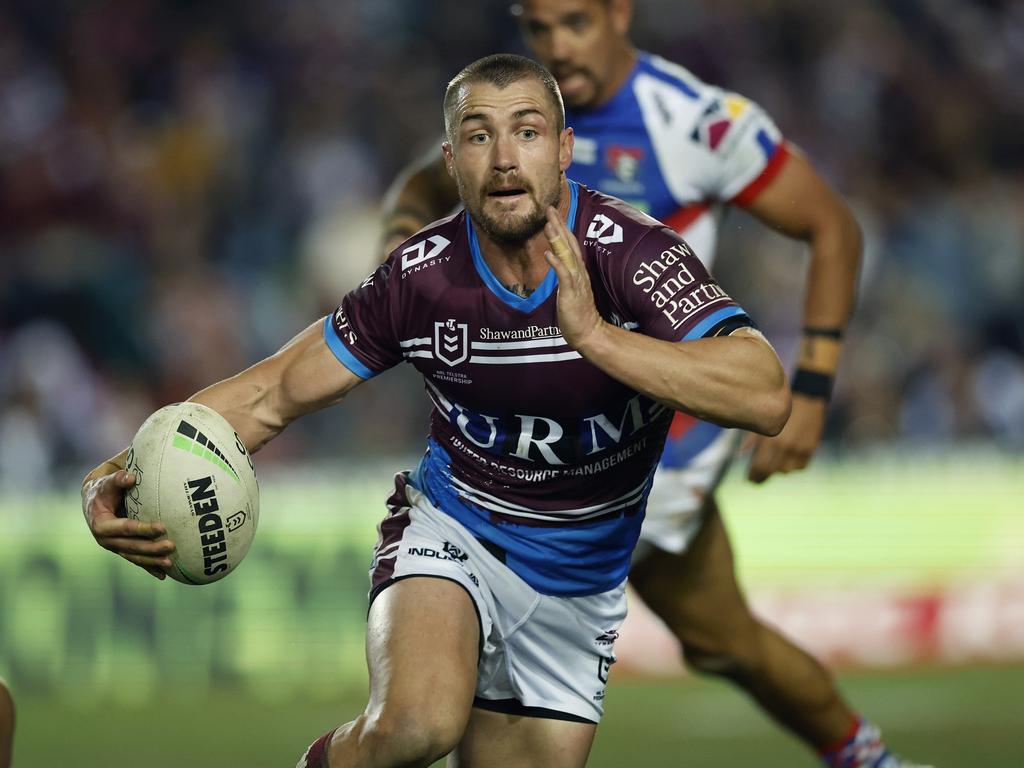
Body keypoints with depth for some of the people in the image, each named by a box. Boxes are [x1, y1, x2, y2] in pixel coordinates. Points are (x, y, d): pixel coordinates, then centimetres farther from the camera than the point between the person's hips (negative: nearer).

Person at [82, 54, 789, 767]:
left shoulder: (633, 253, -21)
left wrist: (595, 336, -44)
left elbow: (767, 398, -34)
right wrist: (116, 480, -20)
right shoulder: (420, 275, -16)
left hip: (577, 590, 2)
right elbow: (273, 394, -6)